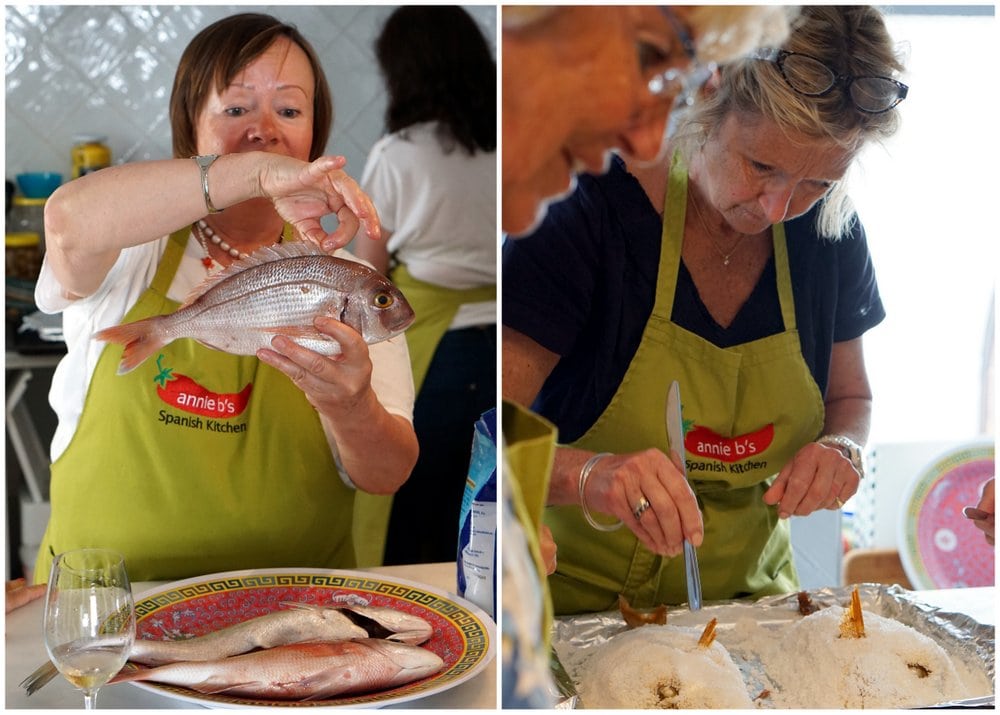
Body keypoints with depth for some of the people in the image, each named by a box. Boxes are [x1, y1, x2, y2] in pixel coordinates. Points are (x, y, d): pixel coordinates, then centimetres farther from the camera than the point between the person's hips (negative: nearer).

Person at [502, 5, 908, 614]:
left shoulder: (831, 234, -3)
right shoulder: (593, 215, -17)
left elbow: (850, 397, 14)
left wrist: (840, 448, -9)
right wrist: (588, 473, -40)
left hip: (749, 595, 4)